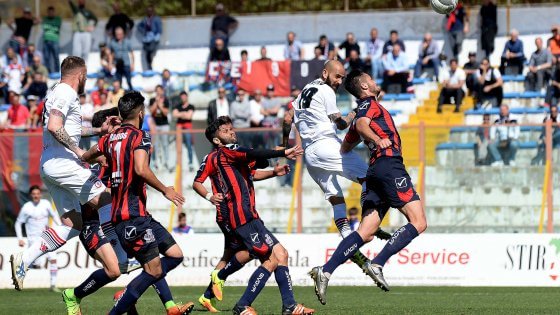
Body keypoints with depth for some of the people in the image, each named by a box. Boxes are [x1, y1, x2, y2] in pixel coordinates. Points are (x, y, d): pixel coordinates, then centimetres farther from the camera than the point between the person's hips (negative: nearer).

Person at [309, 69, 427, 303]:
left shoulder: (362, 110, 27)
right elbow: (361, 124, -19)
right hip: (389, 164, -9)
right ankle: (377, 264, -21)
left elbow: (345, 147, 37)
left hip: (374, 170, 9)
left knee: (365, 233, 1)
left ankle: (325, 271, -13)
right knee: (418, 222, -12)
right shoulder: (370, 104, 3)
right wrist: (378, 140, -37)